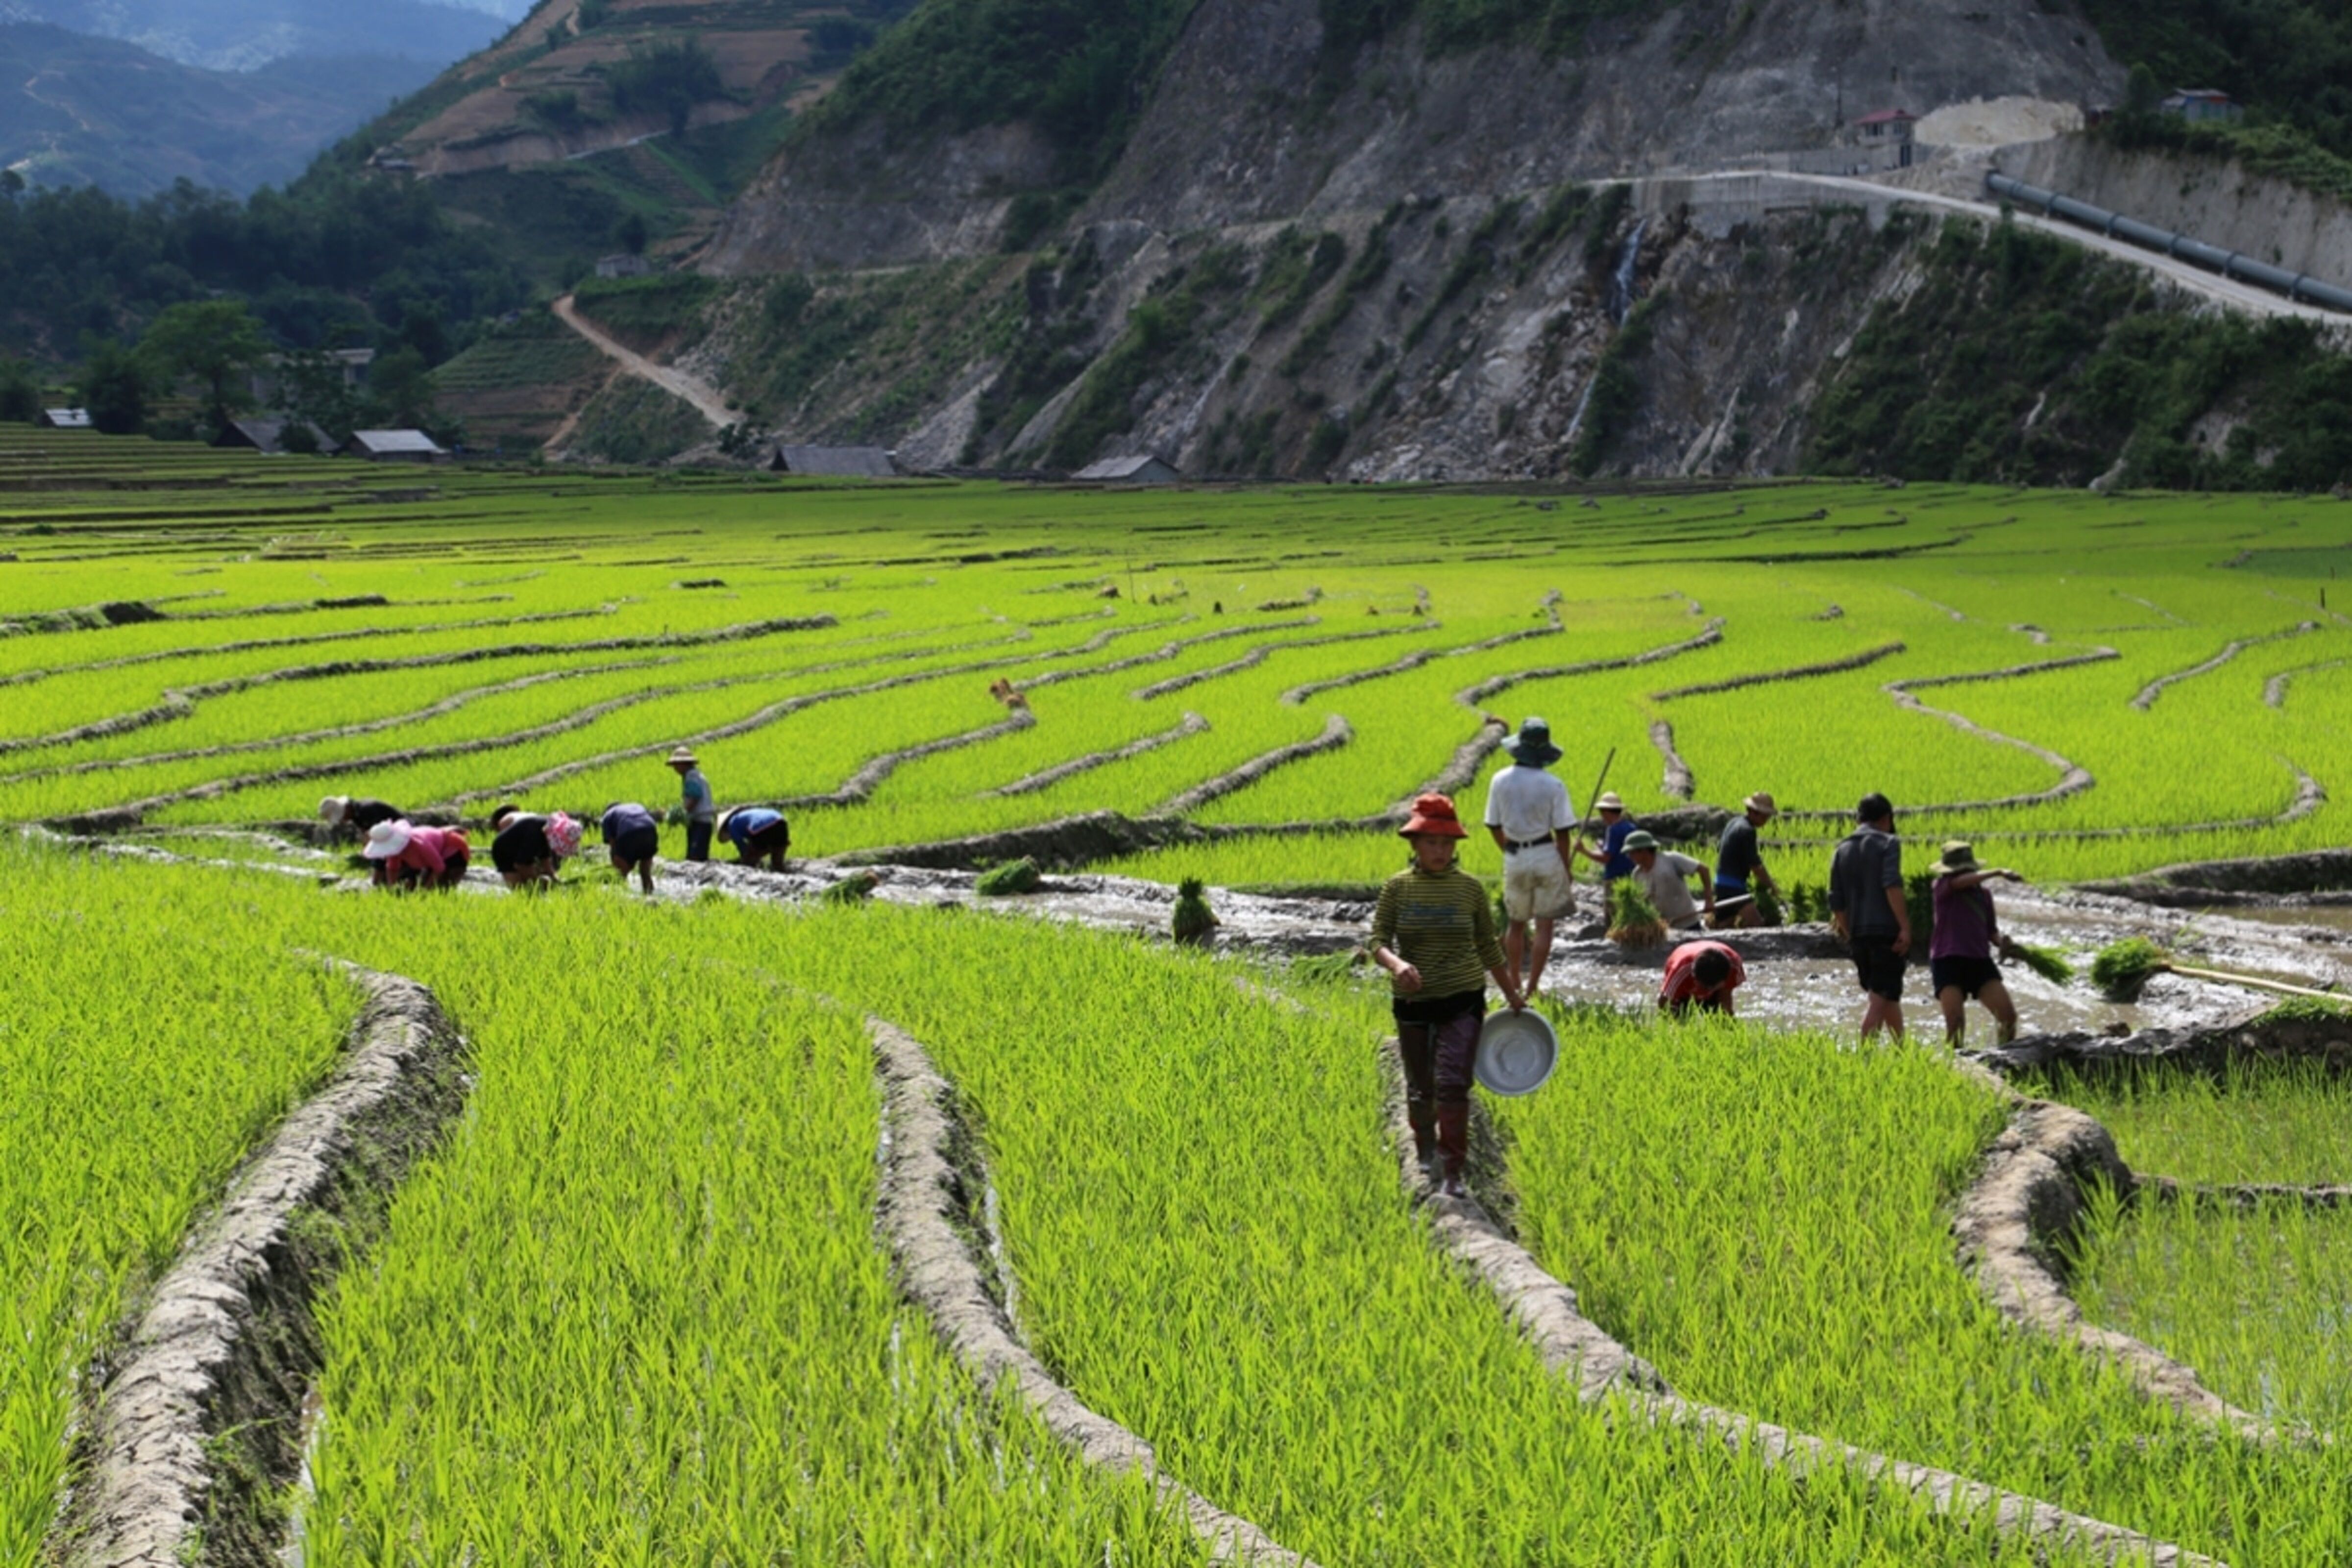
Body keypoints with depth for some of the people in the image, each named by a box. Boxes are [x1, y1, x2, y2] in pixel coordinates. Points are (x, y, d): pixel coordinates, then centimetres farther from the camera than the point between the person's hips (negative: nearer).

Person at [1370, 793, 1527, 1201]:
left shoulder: (1470, 888, -1)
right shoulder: (1397, 888, -3)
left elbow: (1488, 948, 9)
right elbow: (1378, 942, -10)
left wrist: (1512, 995, 14)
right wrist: (1397, 964, -32)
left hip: (1463, 1001, -1)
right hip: (1413, 1002, 1)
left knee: (1453, 1083, -15)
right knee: (1420, 1086, 14)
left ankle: (1453, 1172, -10)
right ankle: (1425, 1151, 41)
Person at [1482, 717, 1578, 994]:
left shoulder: (1500, 781, -3)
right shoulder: (1552, 785, -12)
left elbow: (1494, 827, 5)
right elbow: (1563, 833, -10)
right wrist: (1567, 868, 3)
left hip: (1514, 858, 3)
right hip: (1546, 856, -3)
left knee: (1515, 923, 17)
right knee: (1544, 924, 6)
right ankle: (1533, 986, 6)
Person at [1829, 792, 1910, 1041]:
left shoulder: (1842, 850, 14)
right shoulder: (1887, 843, -3)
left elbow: (1837, 903, 12)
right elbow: (1892, 886, -18)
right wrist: (1905, 927, -17)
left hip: (1859, 934, 6)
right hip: (1887, 930, -6)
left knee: (1890, 997, 19)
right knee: (1880, 999, -6)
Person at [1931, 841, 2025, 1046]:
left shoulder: (1984, 894, 15)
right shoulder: (1943, 887, 0)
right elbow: (1961, 882, -22)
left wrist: (2002, 942, -3)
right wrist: (1998, 872, -32)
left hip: (1980, 960, 4)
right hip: (1948, 961, -4)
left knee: (2008, 1014, -8)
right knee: (1955, 1021, -18)